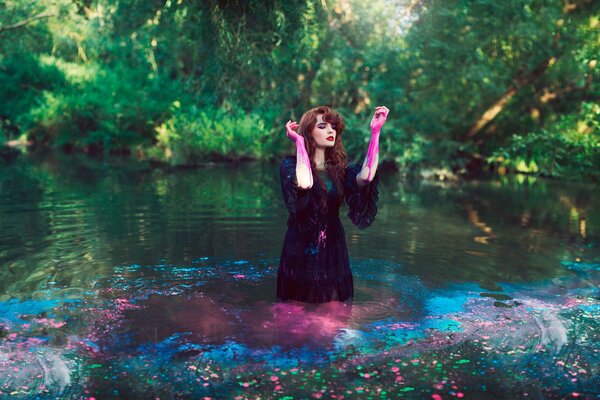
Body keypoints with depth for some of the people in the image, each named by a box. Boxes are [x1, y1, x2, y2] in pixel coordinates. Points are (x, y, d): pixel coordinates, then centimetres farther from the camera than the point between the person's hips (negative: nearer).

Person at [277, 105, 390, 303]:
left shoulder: (340, 168, 4)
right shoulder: (290, 164, -6)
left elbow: (366, 177, -19)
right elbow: (304, 184, -30)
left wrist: (375, 132, -15)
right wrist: (299, 141, -17)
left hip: (333, 252, 3)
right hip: (301, 252, -3)